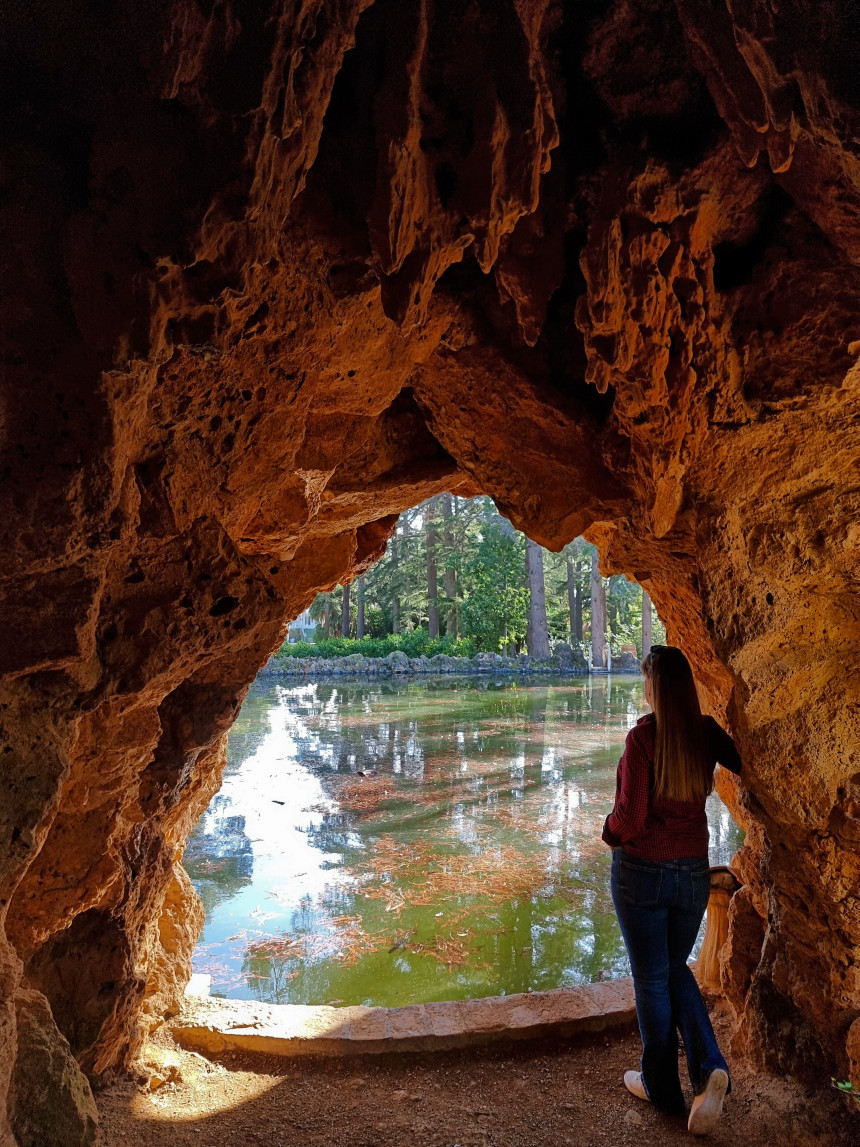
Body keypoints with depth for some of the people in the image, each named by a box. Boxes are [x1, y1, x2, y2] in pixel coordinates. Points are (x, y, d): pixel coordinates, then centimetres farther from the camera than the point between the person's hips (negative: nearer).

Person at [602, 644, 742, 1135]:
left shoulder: (644, 736, -21)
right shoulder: (707, 733, -7)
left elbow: (631, 818, -20)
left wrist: (610, 833, 0)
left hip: (642, 871, -5)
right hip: (694, 870, 5)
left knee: (652, 979, 13)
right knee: (676, 969, 24)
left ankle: (661, 1087, 28)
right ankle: (710, 1067, 9)